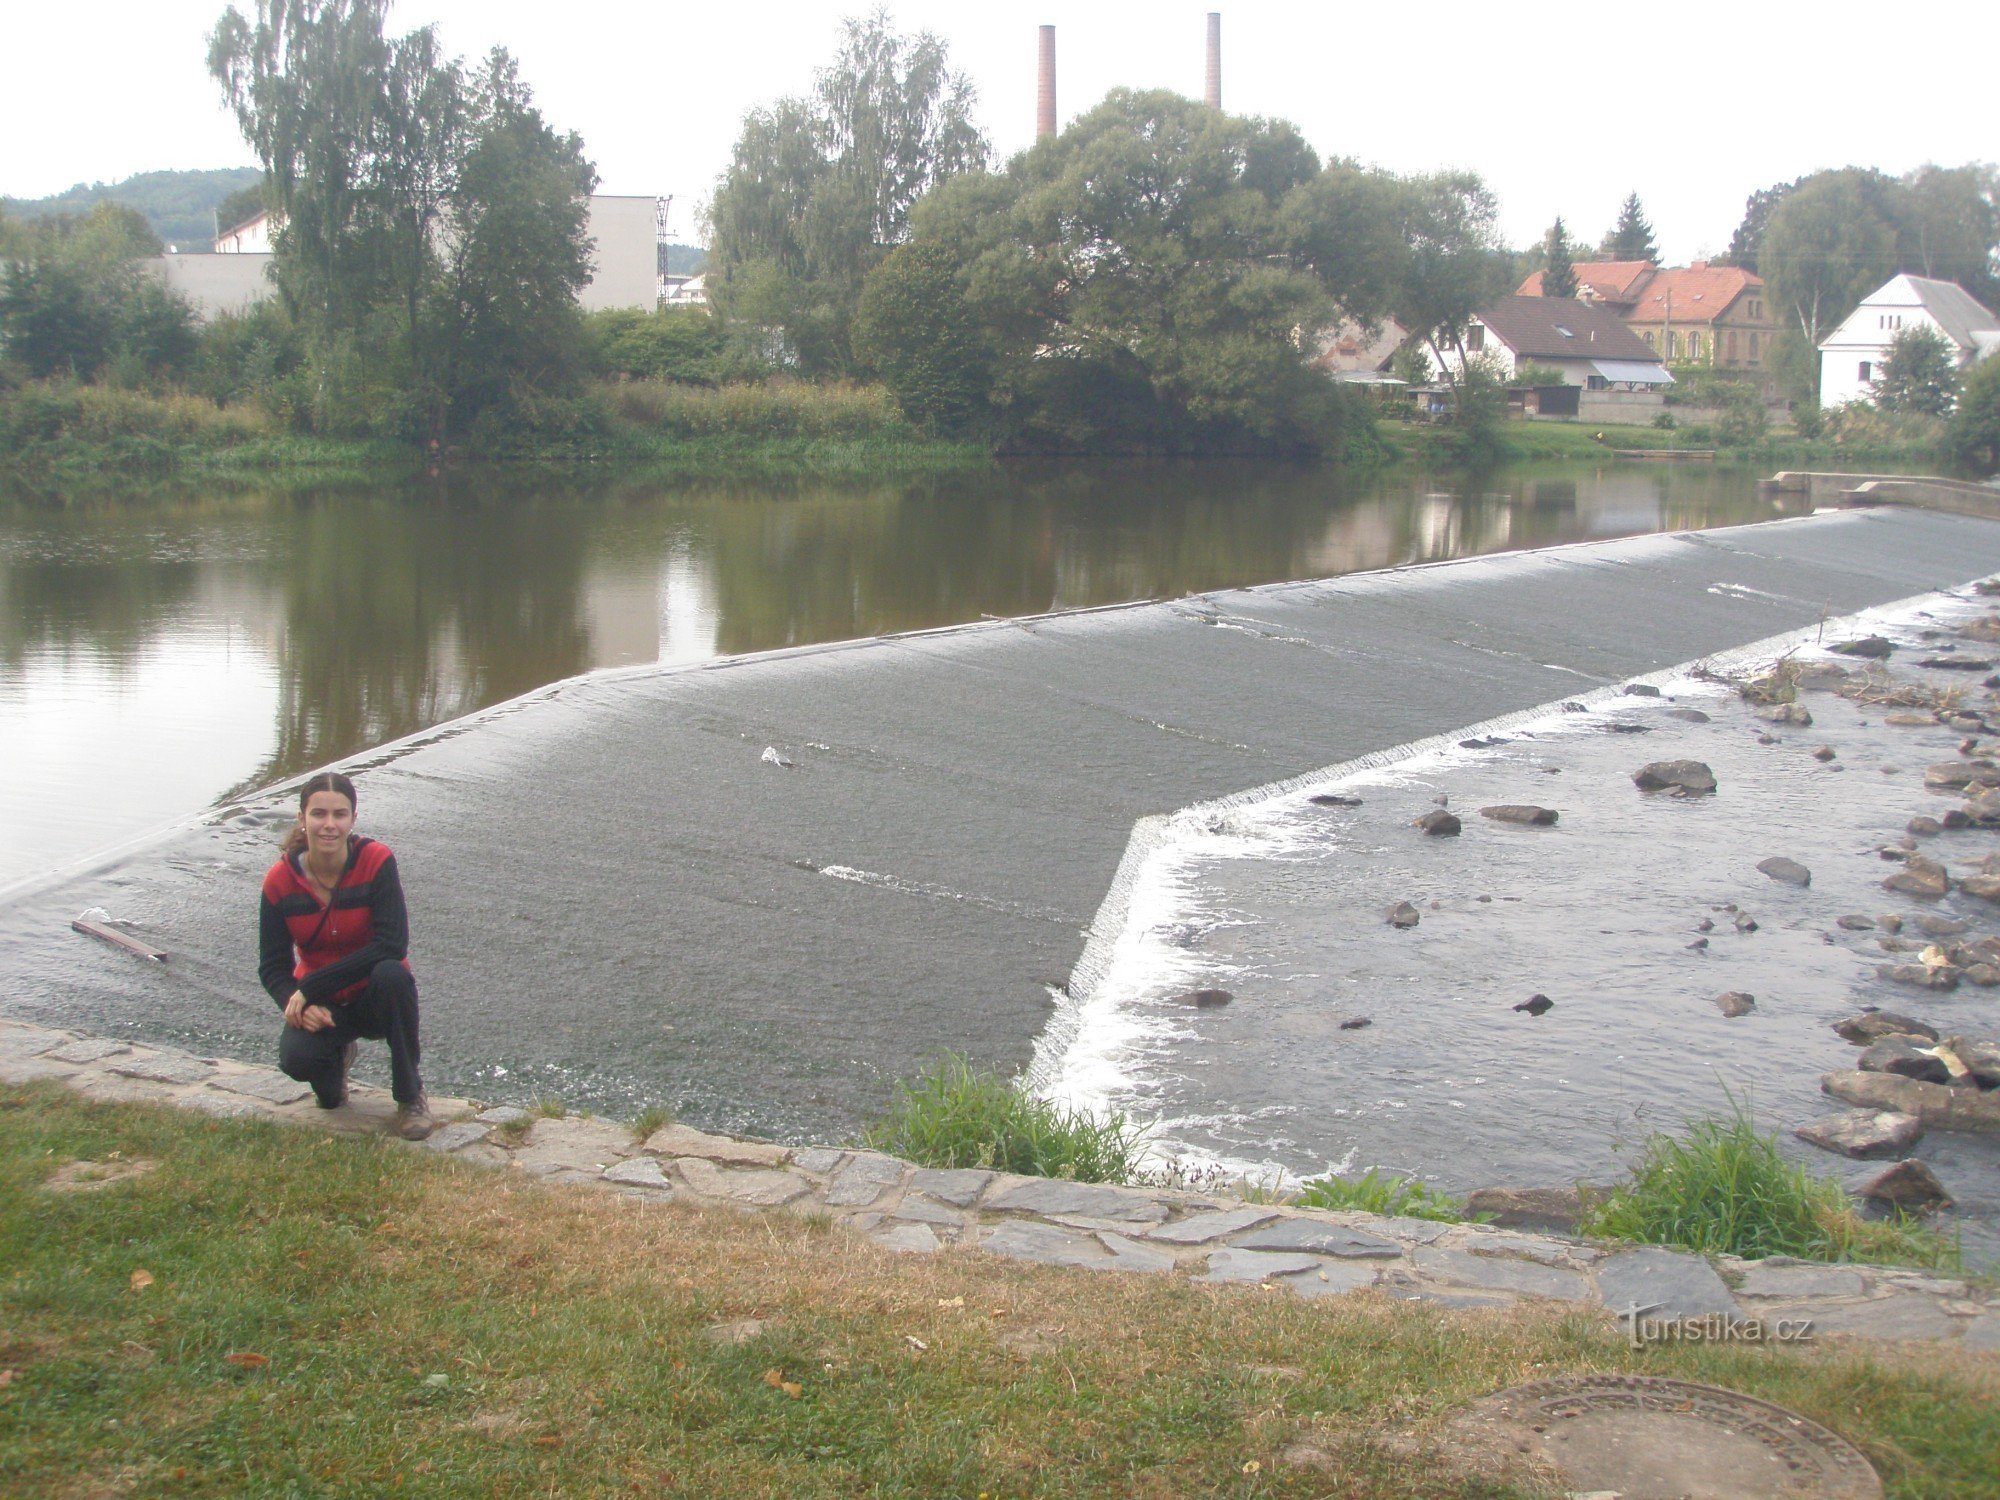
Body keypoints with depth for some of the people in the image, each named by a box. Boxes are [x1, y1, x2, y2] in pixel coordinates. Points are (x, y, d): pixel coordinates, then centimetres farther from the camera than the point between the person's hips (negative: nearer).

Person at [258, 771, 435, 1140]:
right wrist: (299, 1004, -27)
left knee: (392, 974, -36)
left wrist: (310, 987, -27)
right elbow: (272, 966, -5)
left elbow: (392, 946, -25)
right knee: (296, 1057, -31)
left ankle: (410, 1096, -14)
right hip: (320, 1005, 1)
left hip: (375, 998, -1)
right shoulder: (280, 881, -11)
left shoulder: (376, 861, -19)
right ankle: (336, 1057, 12)